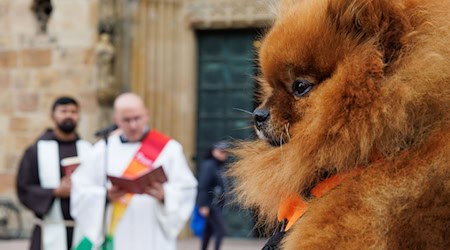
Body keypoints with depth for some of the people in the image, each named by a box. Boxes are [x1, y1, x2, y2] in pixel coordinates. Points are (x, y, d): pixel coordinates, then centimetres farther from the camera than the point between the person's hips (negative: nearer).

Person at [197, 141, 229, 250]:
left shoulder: (219, 167, 15)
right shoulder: (208, 166, -13)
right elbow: (203, 187, -18)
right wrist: (204, 206, -22)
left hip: (217, 205, 9)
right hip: (210, 205, -9)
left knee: (208, 230, 13)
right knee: (221, 230, -13)